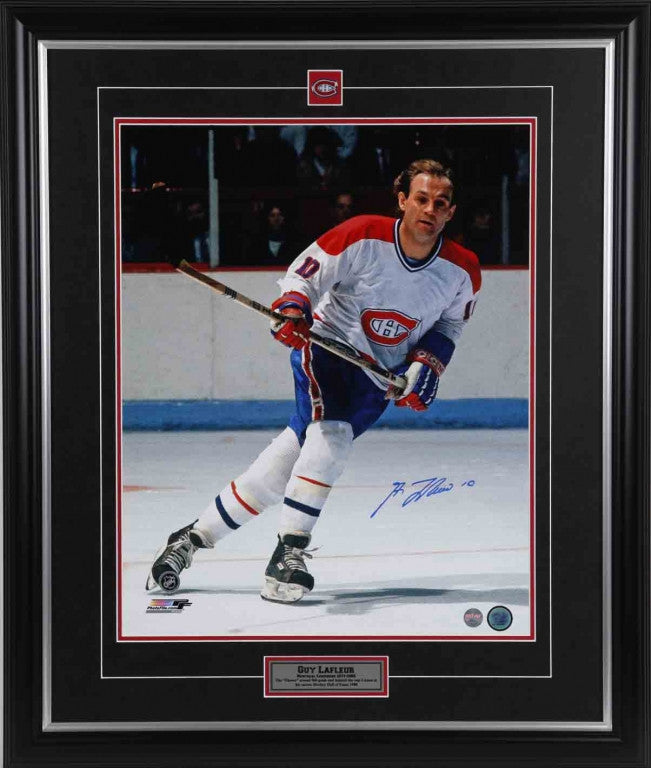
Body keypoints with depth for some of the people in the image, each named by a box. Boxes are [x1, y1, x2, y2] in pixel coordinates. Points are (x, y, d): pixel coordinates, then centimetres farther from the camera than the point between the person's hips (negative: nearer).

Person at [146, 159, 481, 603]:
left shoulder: (463, 271, -9)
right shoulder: (364, 237, -19)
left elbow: (451, 321, 10)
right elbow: (303, 274, -9)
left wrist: (428, 360, -6)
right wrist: (293, 308, -29)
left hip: (381, 378, 3)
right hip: (327, 346, -3)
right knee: (330, 435, -31)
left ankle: (195, 537, 10)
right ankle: (290, 551, -23)